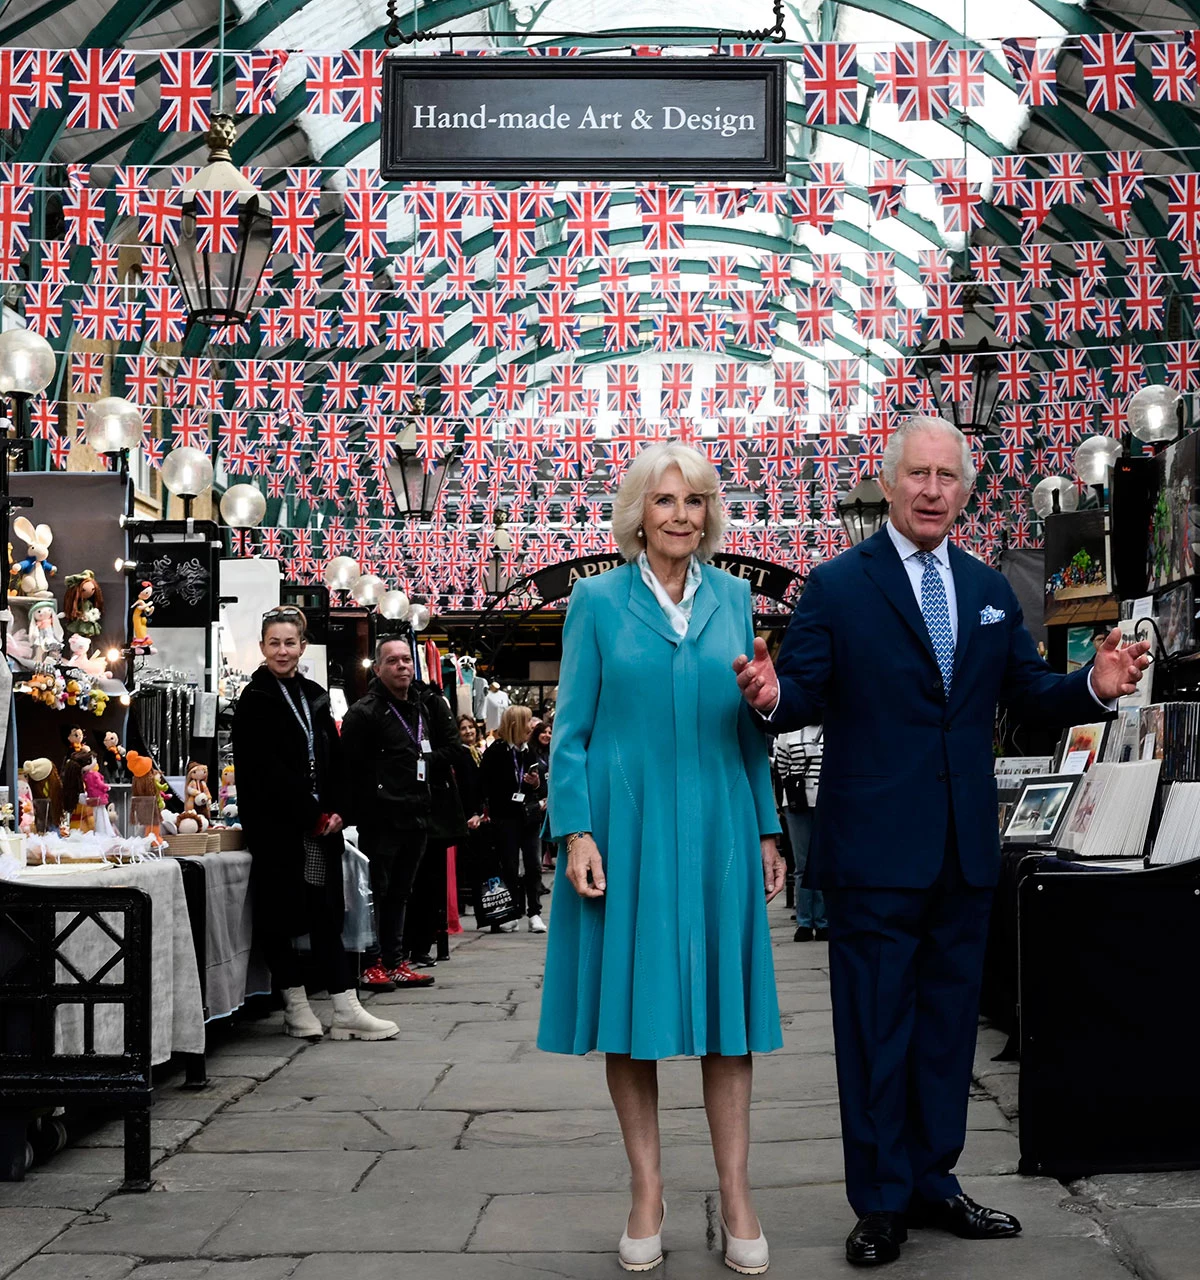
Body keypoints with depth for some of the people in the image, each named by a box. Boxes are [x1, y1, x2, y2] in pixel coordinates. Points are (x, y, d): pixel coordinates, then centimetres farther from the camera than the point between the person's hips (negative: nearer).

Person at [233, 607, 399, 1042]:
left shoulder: (314, 696, 15)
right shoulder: (255, 700, -5)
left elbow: (334, 760, 16)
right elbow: (267, 770, -13)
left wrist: (336, 811, 0)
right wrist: (313, 816, -12)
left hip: (320, 824, 6)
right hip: (276, 826, -6)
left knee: (326, 914, 4)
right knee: (279, 915, 0)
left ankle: (345, 1009, 3)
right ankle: (296, 1007, 8)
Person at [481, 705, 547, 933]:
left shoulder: (529, 752, 11)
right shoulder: (496, 751, -6)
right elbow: (485, 786, -7)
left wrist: (536, 784, -1)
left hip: (530, 816, 4)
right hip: (505, 818, -4)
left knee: (533, 865, 2)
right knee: (509, 868, 2)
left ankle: (534, 913, 7)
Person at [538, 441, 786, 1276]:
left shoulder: (733, 597, 10)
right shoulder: (598, 601, 2)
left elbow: (751, 726, 12)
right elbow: (572, 730, 0)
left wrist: (768, 831, 8)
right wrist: (576, 832, -10)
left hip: (717, 830, 2)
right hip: (627, 830, -2)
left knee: (727, 1007, 4)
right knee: (632, 1007, 3)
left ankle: (736, 1197, 13)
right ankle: (648, 1193, 15)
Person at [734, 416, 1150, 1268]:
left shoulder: (990, 590, 11)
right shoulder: (837, 587, -3)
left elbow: (1029, 696, 11)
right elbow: (808, 694, -8)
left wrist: (1093, 687, -8)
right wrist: (774, 696, -30)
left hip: (964, 848, 5)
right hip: (875, 848, -5)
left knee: (947, 1024, 14)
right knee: (875, 1031, 2)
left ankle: (931, 1182, 27)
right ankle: (881, 1201, 13)